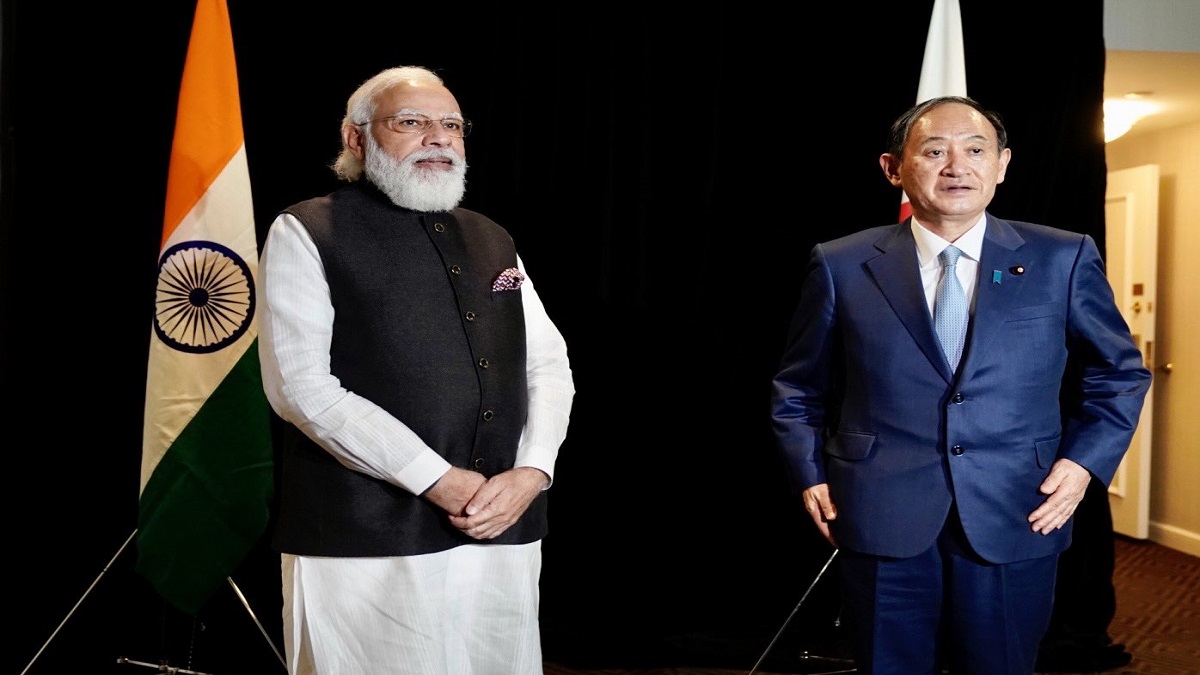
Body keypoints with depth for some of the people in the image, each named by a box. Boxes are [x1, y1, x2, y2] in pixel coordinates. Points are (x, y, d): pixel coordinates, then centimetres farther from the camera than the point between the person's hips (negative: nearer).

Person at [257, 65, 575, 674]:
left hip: (504, 535, 5)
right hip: (366, 543, -5)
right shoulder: (305, 234, 0)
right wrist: (437, 481, -15)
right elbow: (302, 386, -10)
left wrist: (532, 472, -6)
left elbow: (550, 367, 13)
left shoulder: (493, 243, 16)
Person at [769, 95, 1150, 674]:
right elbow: (797, 388, 11)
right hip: (881, 524, 0)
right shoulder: (841, 266, 1)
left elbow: (1121, 374, 12)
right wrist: (810, 474, 1)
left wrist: (1084, 461, -1)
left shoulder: (1063, 259, 2)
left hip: (1015, 524, 1)